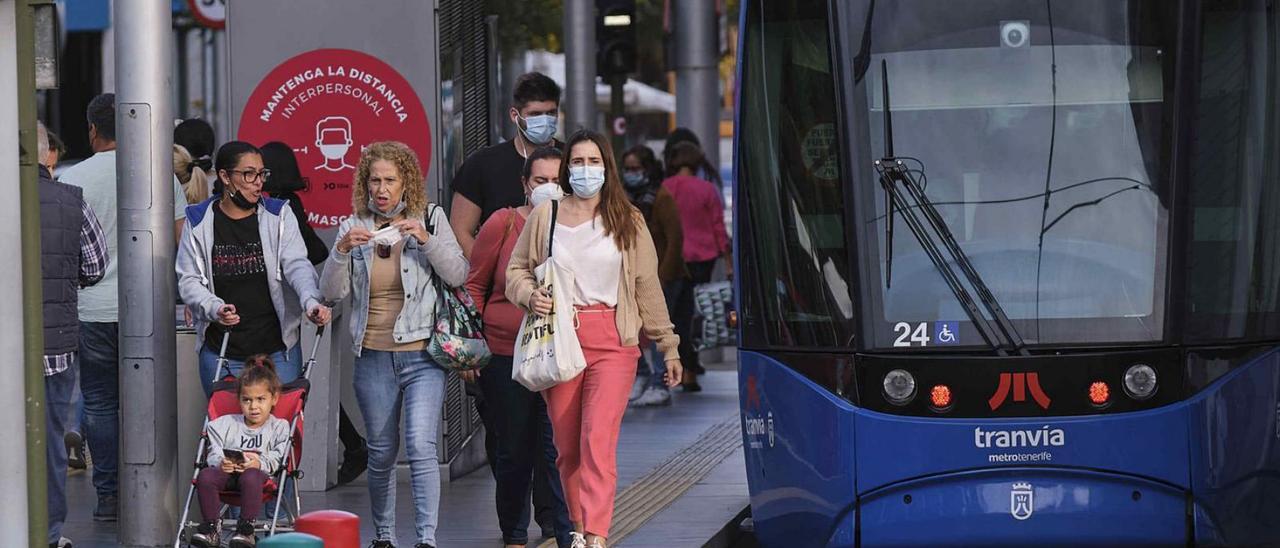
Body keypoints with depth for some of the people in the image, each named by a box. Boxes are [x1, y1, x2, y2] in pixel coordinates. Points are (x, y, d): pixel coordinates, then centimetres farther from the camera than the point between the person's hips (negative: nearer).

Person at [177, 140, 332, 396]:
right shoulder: (200, 222, 3)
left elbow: (297, 265, -9)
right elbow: (188, 279, 1)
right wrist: (214, 308, -19)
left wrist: (311, 301, -29)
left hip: (277, 350, 0)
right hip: (220, 353, 0)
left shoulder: (279, 216, 3)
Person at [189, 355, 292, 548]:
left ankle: (245, 529, -34)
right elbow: (214, 453, 11)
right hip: (227, 471, 3)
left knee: (250, 477, -40)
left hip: (260, 474, -3)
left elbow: (276, 459, 1)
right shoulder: (226, 424, 24)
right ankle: (209, 529, -27)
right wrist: (221, 462, -13)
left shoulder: (279, 427, 16)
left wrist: (260, 463, -21)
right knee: (205, 476, -30)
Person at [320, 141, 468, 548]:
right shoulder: (354, 227, 6)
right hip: (373, 357, 3)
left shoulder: (430, 219, 2)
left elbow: (458, 276, -6)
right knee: (381, 453, 10)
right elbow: (332, 292, -1)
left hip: (422, 354, -2)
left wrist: (426, 239, -18)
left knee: (421, 446, -16)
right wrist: (342, 251, -17)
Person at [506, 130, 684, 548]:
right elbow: (517, 271, 15)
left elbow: (648, 288, 12)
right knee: (567, 447, 4)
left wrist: (667, 345, 13)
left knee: (598, 442, -15)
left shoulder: (627, 223, 8)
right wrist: (530, 295, -8)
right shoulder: (545, 216, 7)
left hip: (613, 344, -2)